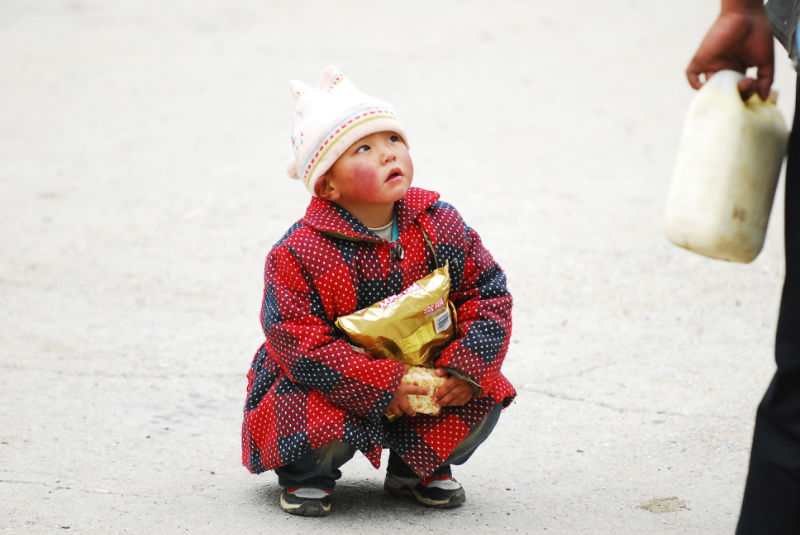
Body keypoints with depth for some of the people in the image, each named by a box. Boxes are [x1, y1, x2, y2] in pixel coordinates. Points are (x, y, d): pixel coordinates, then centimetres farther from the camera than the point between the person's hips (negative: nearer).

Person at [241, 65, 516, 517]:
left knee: (483, 397, -14)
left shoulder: (441, 226, -8)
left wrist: (466, 369, -19)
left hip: (419, 376, 4)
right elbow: (300, 344, -24)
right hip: (331, 386, -4)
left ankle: (419, 467, 15)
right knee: (325, 427, -33)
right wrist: (382, 389, -29)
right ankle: (307, 473, 6)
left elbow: (489, 294, -3)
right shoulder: (299, 254, -22)